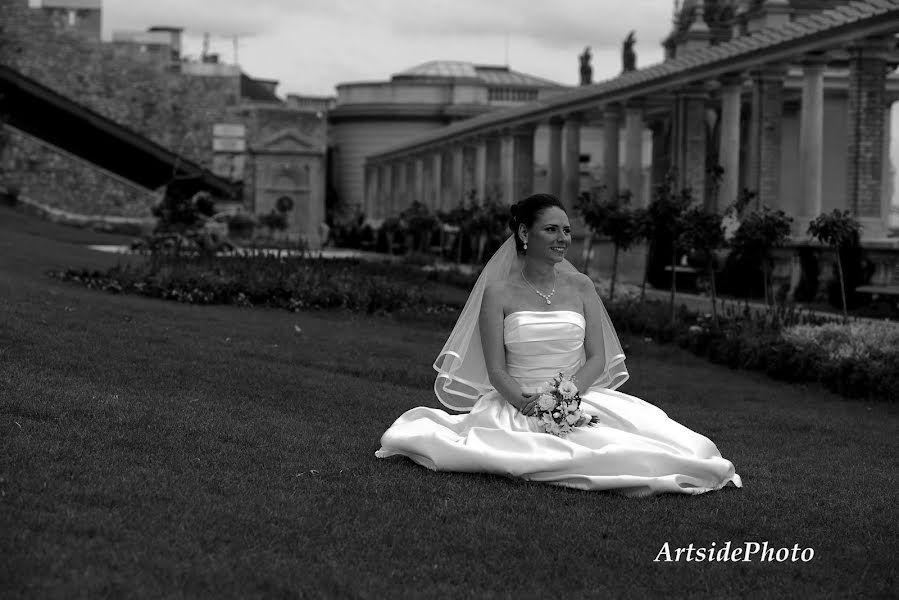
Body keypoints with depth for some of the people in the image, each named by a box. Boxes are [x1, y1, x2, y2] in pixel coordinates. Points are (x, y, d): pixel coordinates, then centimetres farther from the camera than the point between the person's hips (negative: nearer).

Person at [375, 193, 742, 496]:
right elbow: (496, 370, -4)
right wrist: (527, 402, -23)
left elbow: (597, 359, 3)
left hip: (581, 398, 1)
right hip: (517, 404, -1)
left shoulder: (581, 287, 9)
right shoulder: (499, 292, 1)